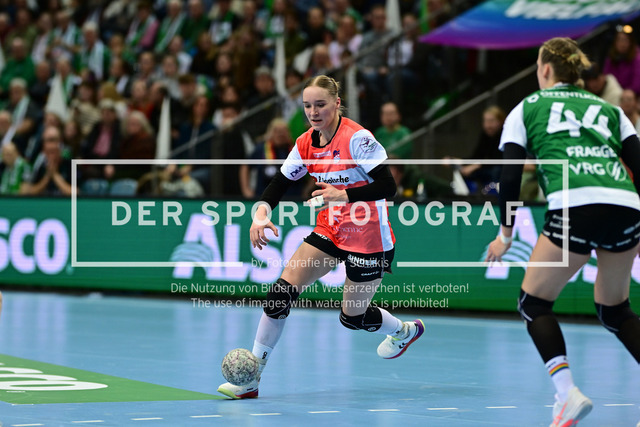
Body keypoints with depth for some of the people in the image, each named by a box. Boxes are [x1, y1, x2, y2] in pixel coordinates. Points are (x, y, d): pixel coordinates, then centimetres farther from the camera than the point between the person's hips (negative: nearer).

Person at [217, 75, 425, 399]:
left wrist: (344, 196, -34)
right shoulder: (307, 144, 0)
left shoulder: (356, 138, -20)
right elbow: (279, 183, 3)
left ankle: (405, 330, 41)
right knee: (282, 291, -9)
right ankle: (250, 379, -5)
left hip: (368, 239, -6)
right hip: (329, 232, 6)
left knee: (353, 318, 6)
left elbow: (387, 187, -22)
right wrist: (260, 214, -16)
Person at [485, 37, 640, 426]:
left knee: (534, 302, 13)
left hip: (575, 208, -4)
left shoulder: (527, 109, 18)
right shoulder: (609, 109, 26)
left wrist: (506, 234, 18)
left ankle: (568, 393, -8)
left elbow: (510, 176, 10)